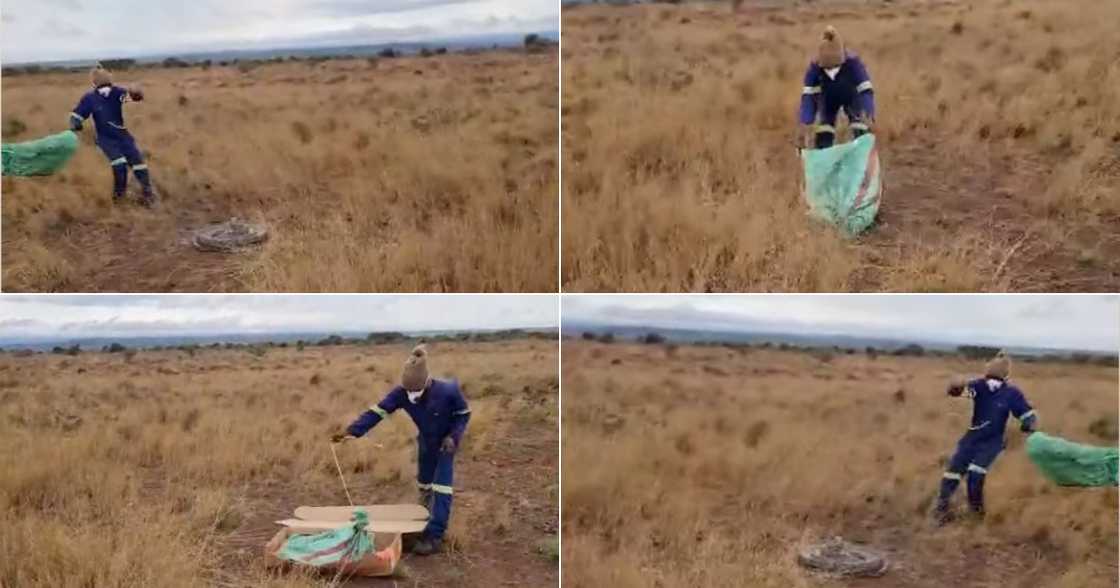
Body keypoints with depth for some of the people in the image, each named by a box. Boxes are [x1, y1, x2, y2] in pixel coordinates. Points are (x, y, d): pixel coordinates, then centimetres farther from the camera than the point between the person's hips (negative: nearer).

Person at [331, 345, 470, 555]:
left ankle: (435, 536, -15)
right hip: (426, 442, 5)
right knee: (424, 482, 21)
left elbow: (464, 414, -17)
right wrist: (351, 431, -42)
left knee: (441, 486, -15)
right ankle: (427, 519, 49)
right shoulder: (401, 393, -26)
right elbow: (377, 412, -31)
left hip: (445, 442, -5)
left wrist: (453, 436, -30)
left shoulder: (448, 391, -35)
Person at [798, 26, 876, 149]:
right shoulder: (814, 67, -33)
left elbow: (866, 91, -37)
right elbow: (808, 96, -32)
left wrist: (869, 121, -48)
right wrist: (805, 129, -40)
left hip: (852, 97, -1)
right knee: (823, 139, -7)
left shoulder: (853, 62, -36)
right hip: (827, 100, 1)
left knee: (862, 135, -11)